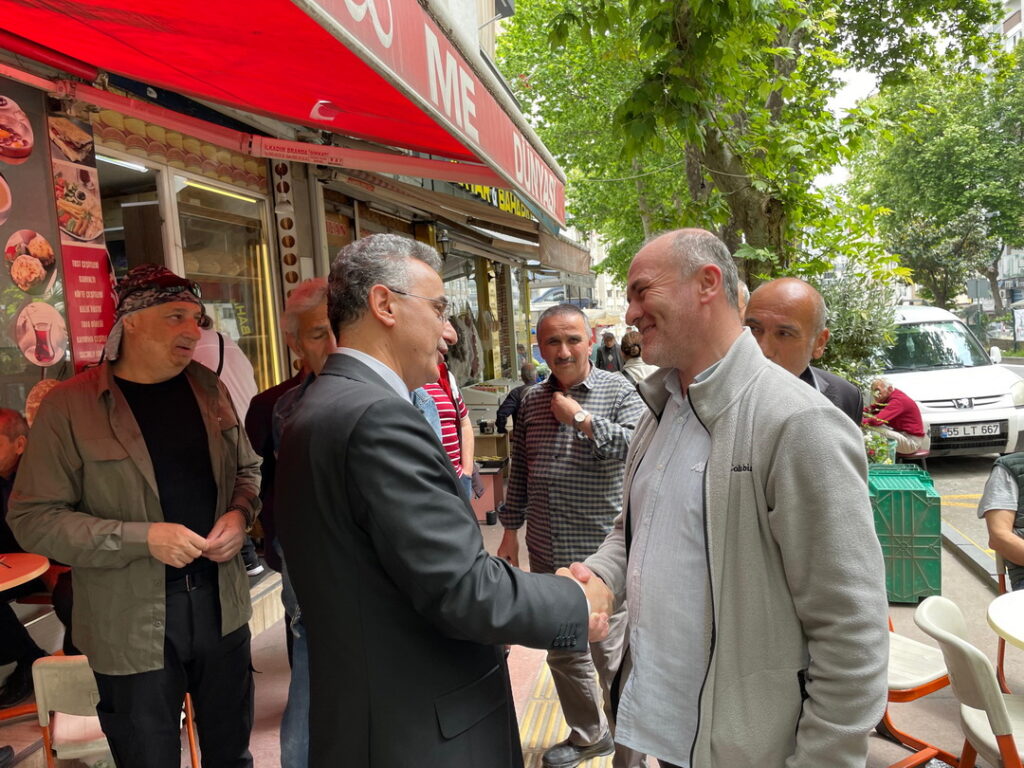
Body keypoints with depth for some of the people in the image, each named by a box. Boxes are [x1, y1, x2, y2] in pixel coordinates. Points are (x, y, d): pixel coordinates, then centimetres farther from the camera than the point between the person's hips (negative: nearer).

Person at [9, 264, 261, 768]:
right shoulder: (69, 407, -9)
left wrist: (240, 513, -7)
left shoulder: (208, 389, 4)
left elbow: (246, 470, 14)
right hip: (133, 624, -4)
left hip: (222, 605, 4)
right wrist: (142, 537, -21)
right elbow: (33, 518, -11)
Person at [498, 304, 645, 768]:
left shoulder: (618, 391, -6)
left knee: (612, 662, 2)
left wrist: (581, 419, -19)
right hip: (547, 554, 5)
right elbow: (519, 472, 13)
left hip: (600, 554, -5)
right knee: (563, 655, 19)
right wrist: (511, 530, 13)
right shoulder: (531, 400, 7)